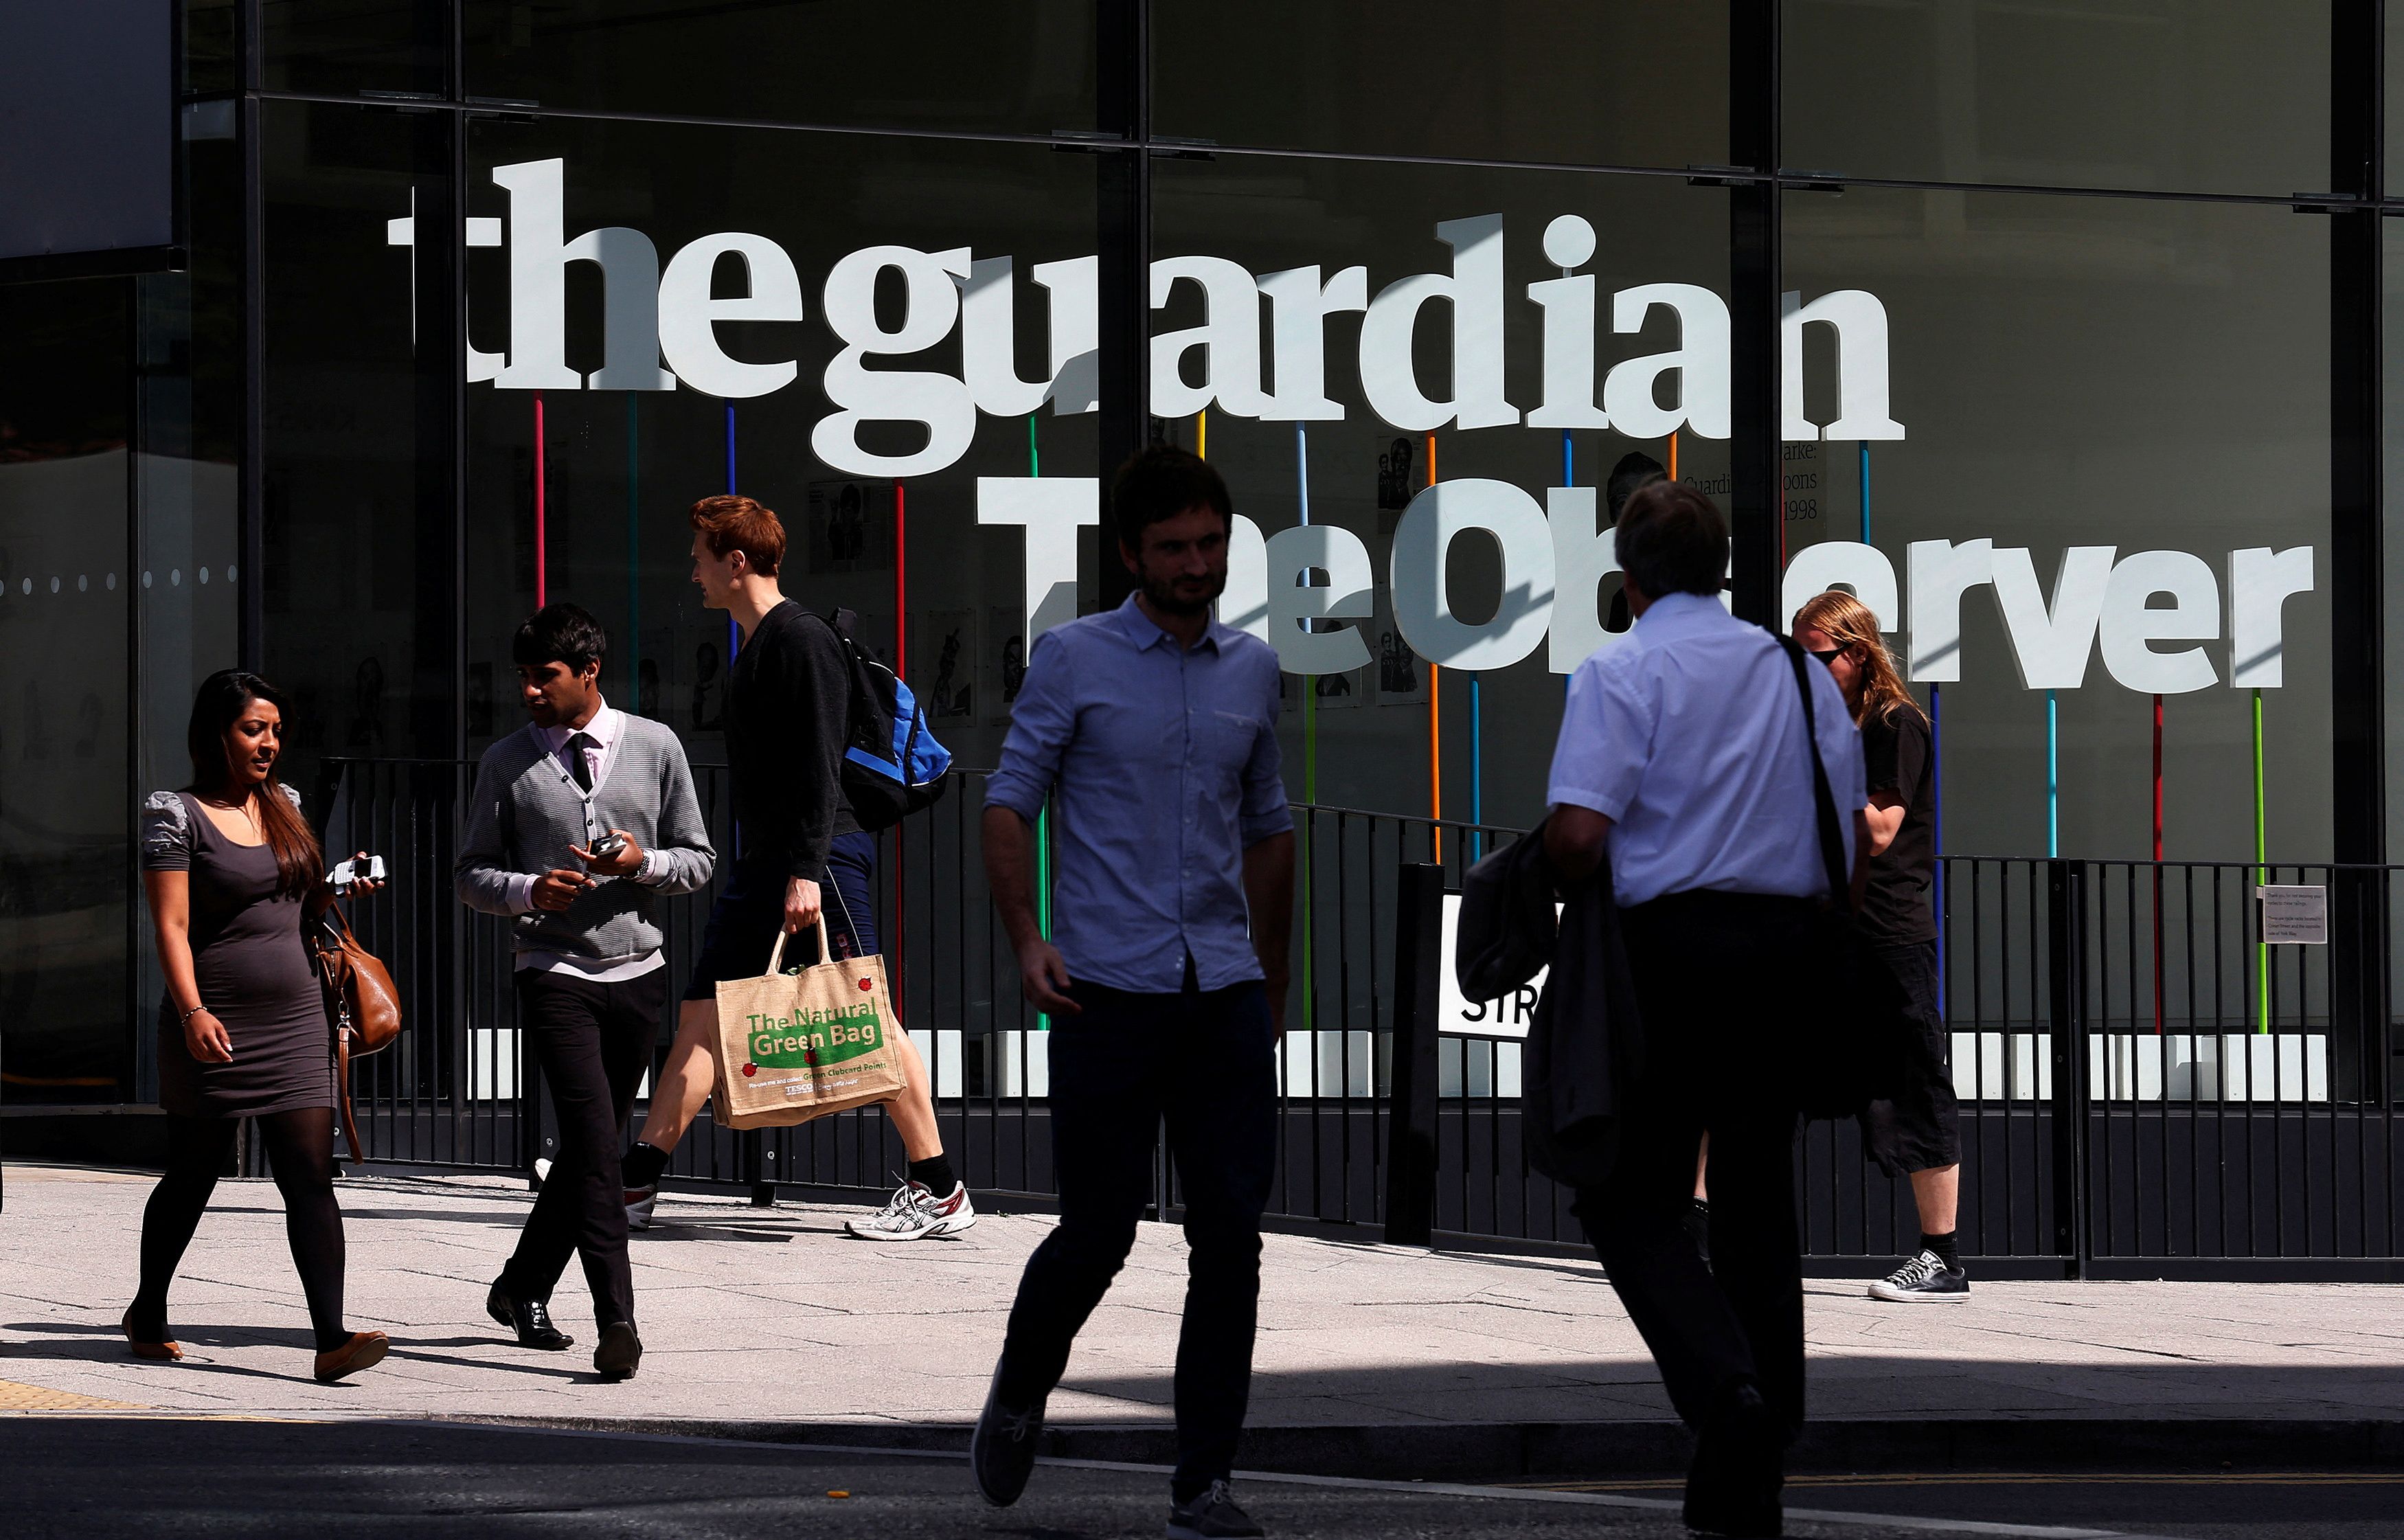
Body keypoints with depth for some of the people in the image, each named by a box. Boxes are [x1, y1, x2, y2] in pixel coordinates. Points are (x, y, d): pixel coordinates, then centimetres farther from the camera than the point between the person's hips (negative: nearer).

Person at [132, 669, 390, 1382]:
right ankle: (148, 1316, 31)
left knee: (311, 1178, -7)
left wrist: (338, 887, 5)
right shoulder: (178, 815, -6)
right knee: (192, 1178, 9)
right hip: (212, 1027, -5)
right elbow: (171, 925, -12)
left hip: (294, 1022, 5)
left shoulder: (285, 806, 13)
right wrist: (192, 1012, -24)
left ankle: (331, 1338, -16)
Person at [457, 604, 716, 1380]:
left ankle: (523, 1288, 28)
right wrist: (528, 890, -13)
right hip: (555, 974, -3)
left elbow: (699, 860, 9)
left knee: (591, 1150, 9)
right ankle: (617, 1324, -18)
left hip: (639, 973, 3)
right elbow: (471, 873, 7)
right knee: (594, 1144, -15)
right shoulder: (506, 763, 3)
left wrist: (644, 862, -12)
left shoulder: (656, 747, 5)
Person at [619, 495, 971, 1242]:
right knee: (700, 1018, 7)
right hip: (762, 868, 10)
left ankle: (940, 1192, -2)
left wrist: (807, 871, -23)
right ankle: (636, 1186, 9)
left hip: (824, 858, -10)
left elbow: (820, 765, -17)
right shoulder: (753, 649, 18)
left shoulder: (803, 640, -11)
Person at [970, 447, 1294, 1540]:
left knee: (1231, 1234, -5)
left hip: (1224, 996, 4)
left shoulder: (1252, 670, 13)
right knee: (1099, 1232, -1)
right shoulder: (1074, 660, 1)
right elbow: (1010, 802, -1)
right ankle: (1020, 1393, 28)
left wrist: (1273, 983, 26)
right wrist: (1026, 942, -13)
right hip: (1108, 995, -4)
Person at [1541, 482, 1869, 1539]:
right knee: (1757, 1203, 10)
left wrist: (1558, 875, 5)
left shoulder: (1620, 673, -6)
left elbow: (1579, 833, -16)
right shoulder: (1800, 671, 11)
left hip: (1670, 946, -5)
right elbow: (1850, 834, 9)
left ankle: (1723, 1384, -23)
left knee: (1631, 1199, 2)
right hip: (1786, 952, 5)